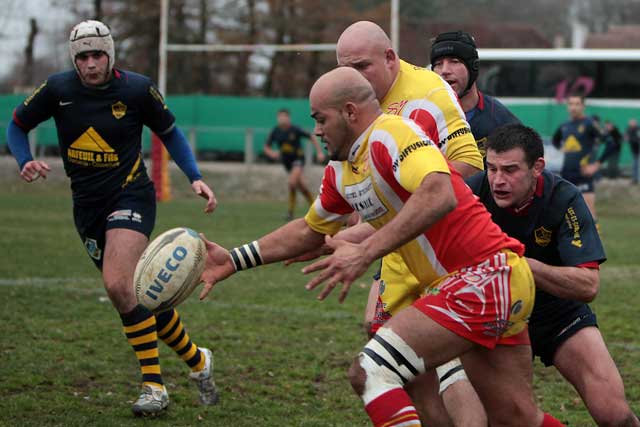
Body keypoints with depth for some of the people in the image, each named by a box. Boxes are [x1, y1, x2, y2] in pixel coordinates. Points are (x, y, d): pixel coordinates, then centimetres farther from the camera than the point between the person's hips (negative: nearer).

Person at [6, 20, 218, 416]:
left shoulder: (137, 88, -9)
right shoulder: (58, 89, -5)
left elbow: (170, 132, 7)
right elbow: (17, 126, 10)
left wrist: (195, 177, -3)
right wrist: (26, 162, -9)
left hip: (131, 196, -4)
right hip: (87, 205, 4)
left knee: (119, 285, -25)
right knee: (142, 295, 5)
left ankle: (154, 386, -19)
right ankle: (198, 361, 25)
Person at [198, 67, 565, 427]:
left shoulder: (390, 133, -15)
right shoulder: (341, 172, 14)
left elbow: (439, 195, -33)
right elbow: (311, 230, 29)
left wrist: (366, 252, -35)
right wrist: (235, 260, 23)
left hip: (485, 277, -10)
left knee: (371, 373, -18)